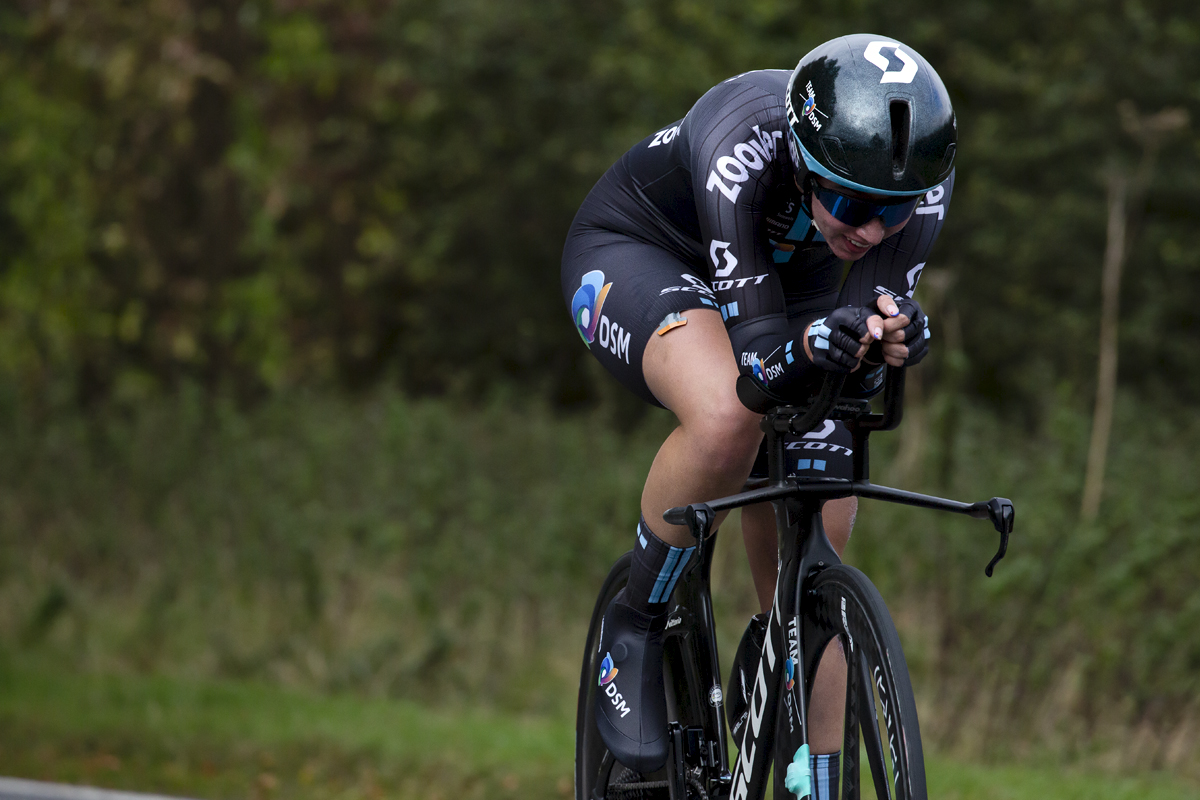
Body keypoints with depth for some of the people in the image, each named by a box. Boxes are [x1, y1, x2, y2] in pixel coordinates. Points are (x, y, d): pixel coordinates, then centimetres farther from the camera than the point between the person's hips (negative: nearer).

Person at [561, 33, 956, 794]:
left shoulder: (922, 180, -29)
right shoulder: (744, 150, -40)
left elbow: (861, 375, -29)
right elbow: (756, 355, -40)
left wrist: (884, 346, -52)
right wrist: (807, 348, -62)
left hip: (784, 285, 5)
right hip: (634, 250, -5)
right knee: (728, 416, -37)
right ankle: (634, 631, -15)